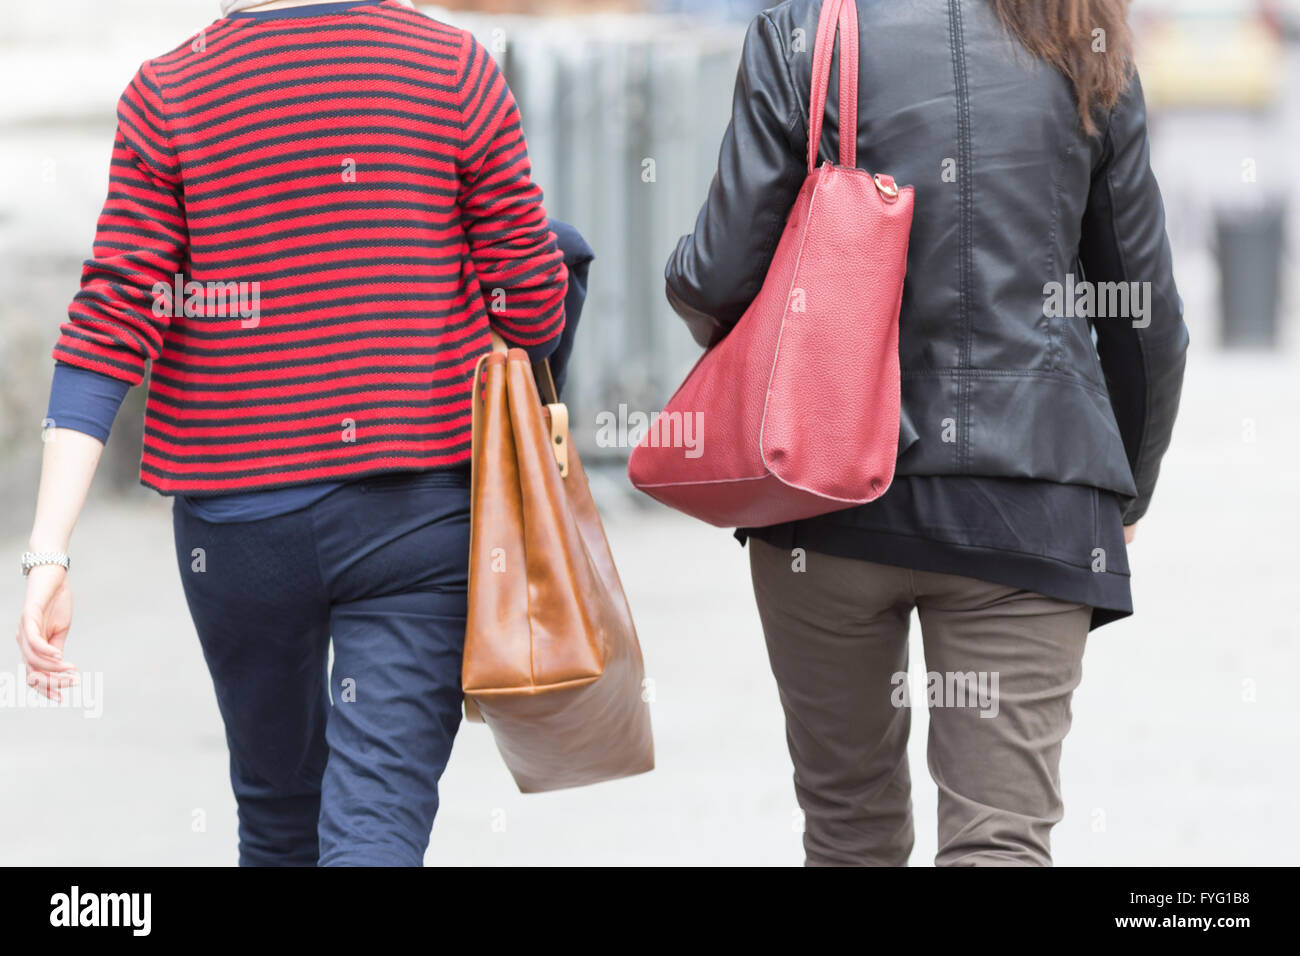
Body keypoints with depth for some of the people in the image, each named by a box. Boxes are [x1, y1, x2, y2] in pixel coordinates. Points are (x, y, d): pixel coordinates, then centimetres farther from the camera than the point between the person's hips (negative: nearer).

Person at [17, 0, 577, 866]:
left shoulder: (166, 94, -1)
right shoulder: (456, 72, -3)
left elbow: (112, 323, -6)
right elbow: (531, 302, -1)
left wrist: (48, 555, -8)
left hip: (240, 512, 2)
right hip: (422, 504, -2)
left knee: (279, 821, 20)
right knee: (378, 824, -8)